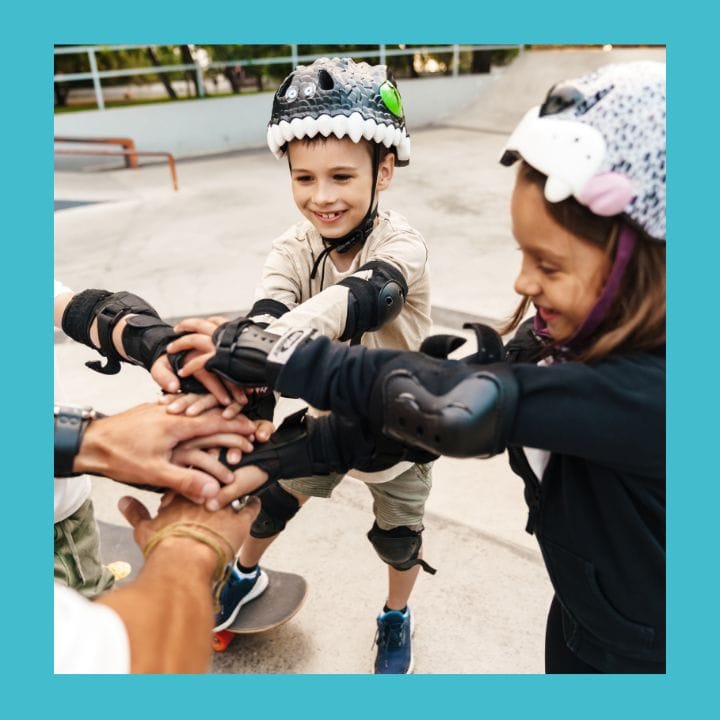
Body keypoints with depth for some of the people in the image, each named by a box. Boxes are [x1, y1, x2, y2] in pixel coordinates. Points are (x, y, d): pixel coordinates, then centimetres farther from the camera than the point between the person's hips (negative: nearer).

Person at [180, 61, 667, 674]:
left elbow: (464, 407, -41)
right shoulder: (563, 336, -12)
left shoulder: (653, 391, -35)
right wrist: (283, 455, -21)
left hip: (643, 652, -5)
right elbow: (429, 406, -15)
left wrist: (286, 357, -33)